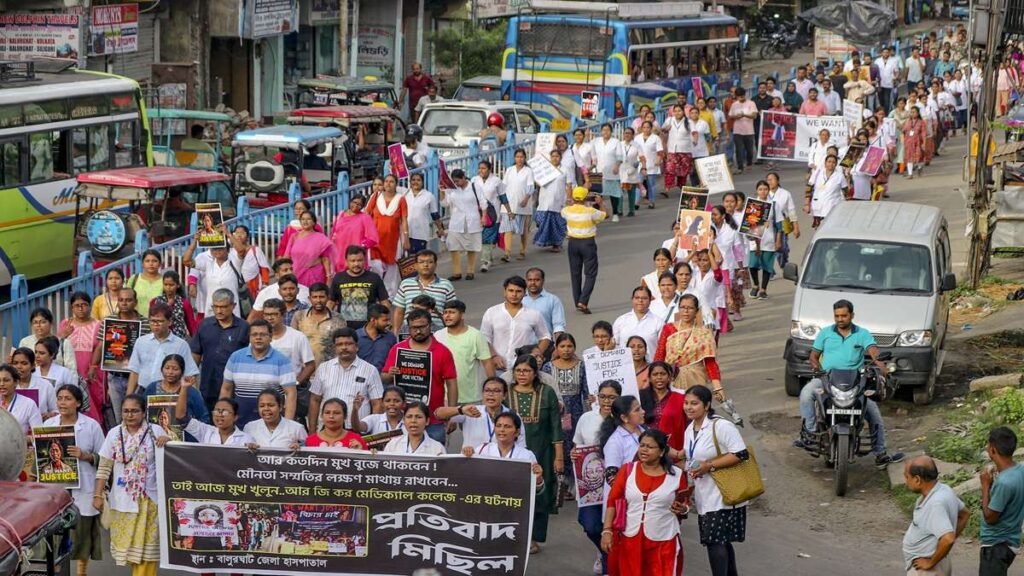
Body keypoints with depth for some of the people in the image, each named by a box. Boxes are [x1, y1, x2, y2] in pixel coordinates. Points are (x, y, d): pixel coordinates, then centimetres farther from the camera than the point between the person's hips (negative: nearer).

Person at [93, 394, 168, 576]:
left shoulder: (156, 431, -2)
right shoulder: (114, 433, 3)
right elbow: (104, 467, 3)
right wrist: (98, 494, -3)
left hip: (148, 498, -2)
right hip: (122, 499, 2)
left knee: (146, 543, -1)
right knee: (125, 542, 6)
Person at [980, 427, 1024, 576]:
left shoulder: (1004, 482, -30)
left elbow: (990, 517, -20)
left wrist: (985, 485, -14)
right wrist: (993, 483, 0)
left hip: (997, 544, -10)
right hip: (1008, 540, 10)